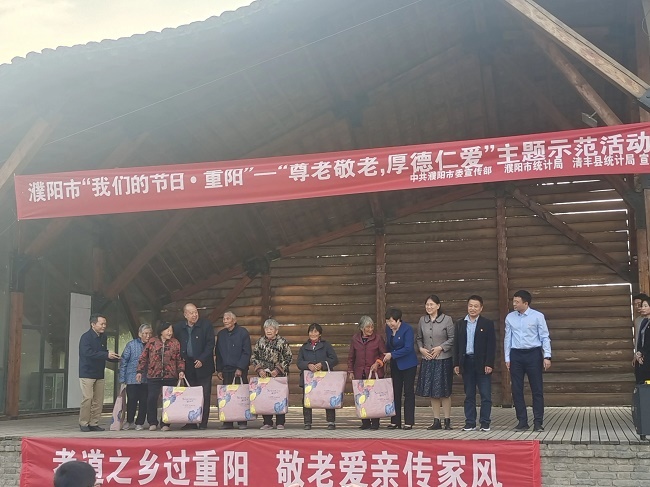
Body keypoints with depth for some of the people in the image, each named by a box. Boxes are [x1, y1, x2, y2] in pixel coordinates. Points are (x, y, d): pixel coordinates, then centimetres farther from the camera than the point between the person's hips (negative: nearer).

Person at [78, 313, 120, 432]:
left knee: (99, 400, 5)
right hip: (87, 373, -7)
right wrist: (106, 355, -28)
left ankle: (94, 423, 12)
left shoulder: (103, 337, 13)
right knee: (87, 398, -9)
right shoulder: (86, 337, -11)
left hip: (99, 374, 7)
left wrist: (114, 358, -1)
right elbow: (88, 353, -25)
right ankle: (83, 423, 2)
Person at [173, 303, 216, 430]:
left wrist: (202, 360, -14)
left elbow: (210, 344, -6)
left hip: (203, 366, -3)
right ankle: (191, 422, 11)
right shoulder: (178, 327, 7)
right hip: (188, 366, 3)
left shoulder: (206, 325, -3)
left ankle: (203, 423, 2)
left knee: (204, 395, -2)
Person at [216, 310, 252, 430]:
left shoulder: (242, 332, -1)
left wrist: (240, 368, -12)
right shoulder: (221, 334, 13)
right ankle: (228, 422, 6)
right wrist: (219, 370, 9)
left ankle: (242, 422, 1)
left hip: (240, 370, -4)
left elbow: (247, 352, -5)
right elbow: (218, 354, 17)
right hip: (226, 370, 4)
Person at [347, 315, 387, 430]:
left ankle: (375, 422, 4)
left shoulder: (378, 339, 1)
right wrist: (350, 371, 8)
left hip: (375, 372, -2)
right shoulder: (355, 339, 8)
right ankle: (365, 422, 11)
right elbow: (351, 357, 14)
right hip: (360, 373, 2)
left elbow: (384, 354, 6)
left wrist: (378, 363, -11)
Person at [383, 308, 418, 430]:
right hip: (395, 365, 6)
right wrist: (387, 356, 7)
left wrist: (392, 355, -22)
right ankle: (395, 421, 12)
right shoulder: (388, 328, 3)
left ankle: (409, 422, 3)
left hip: (408, 365, -6)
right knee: (395, 392, 7)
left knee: (409, 392, -1)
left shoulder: (407, 329, -17)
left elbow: (408, 348, -22)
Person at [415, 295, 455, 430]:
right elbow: (418, 338, 14)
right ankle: (436, 421, 15)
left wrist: (440, 348, -13)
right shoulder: (422, 320, 6)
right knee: (431, 391, 7)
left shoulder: (447, 319, -5)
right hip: (428, 360, 4)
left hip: (443, 360, -4)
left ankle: (447, 420, 10)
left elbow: (452, 338, -6)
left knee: (444, 391, 1)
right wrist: (421, 349, -3)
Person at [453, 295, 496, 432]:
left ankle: (485, 423, 7)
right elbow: (456, 345, 10)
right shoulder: (460, 324, 10)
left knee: (485, 395, -1)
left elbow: (491, 345, -3)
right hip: (466, 363, 3)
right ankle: (470, 422, 13)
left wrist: (489, 364, -11)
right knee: (469, 395, 8)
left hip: (482, 363, -3)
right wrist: (456, 364, 4)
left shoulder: (488, 324, 1)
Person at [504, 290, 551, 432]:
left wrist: (547, 357, -10)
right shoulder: (510, 317, 5)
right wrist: (507, 358, 6)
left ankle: (538, 422, 8)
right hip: (516, 355, 3)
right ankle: (522, 421, 14)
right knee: (516, 390, 5)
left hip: (533, 354, -3)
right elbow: (507, 338, 9)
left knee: (537, 389, 1)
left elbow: (545, 337, -3)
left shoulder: (537, 316, -4)